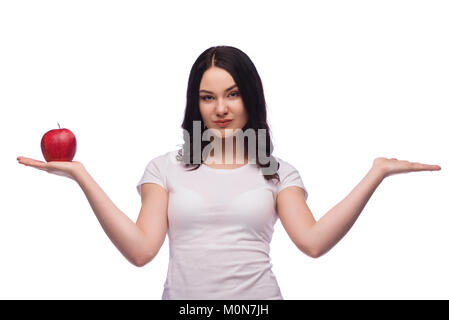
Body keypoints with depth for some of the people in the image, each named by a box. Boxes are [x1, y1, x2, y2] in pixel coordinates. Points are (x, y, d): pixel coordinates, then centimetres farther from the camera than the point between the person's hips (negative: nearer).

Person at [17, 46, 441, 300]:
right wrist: (82, 176, -9)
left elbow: (313, 242, -8)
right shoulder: (166, 167, 6)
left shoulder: (276, 172, 7)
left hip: (258, 298, 0)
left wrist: (375, 174, -12)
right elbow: (140, 249, -4)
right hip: (183, 296, 0)